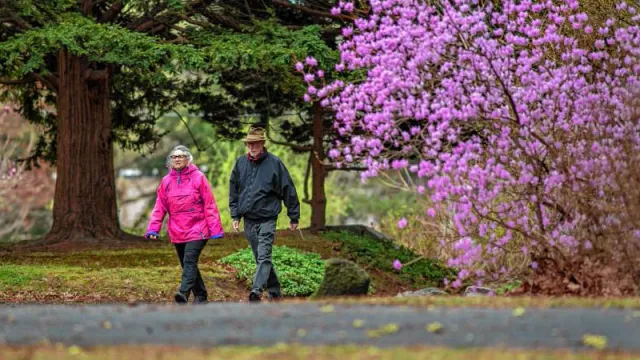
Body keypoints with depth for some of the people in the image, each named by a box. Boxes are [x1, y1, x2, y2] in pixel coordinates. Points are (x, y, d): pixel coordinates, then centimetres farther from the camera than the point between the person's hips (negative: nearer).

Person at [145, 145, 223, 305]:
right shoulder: (166, 181, 9)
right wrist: (153, 228, -3)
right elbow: (160, 207, 8)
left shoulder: (198, 178, -2)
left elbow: (209, 205, -4)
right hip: (177, 232, 5)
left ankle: (184, 293, -32)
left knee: (190, 261, -19)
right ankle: (200, 296, 20)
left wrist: (215, 229, -8)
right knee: (187, 265, 10)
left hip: (196, 230, -5)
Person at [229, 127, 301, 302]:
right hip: (249, 220, 5)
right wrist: (235, 215, 9)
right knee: (261, 258, 11)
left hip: (267, 219, -5)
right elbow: (233, 190, 15)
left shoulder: (274, 163, -6)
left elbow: (288, 190, -2)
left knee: (264, 257, -16)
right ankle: (274, 291, 21)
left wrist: (294, 217, -1)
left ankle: (257, 290, -28)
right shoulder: (240, 163, 7)